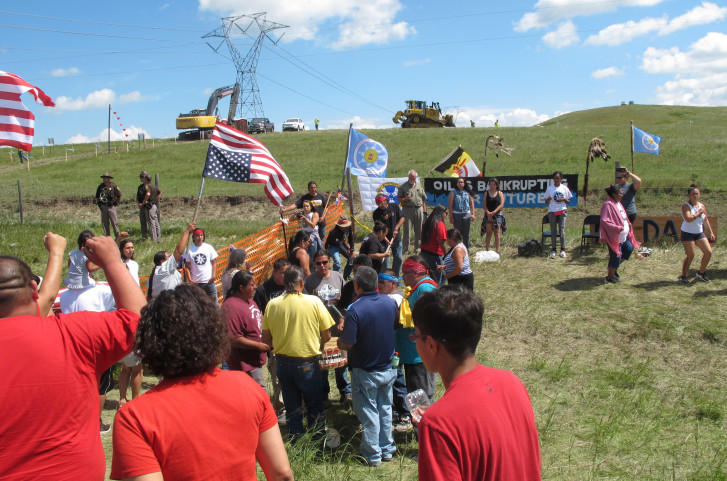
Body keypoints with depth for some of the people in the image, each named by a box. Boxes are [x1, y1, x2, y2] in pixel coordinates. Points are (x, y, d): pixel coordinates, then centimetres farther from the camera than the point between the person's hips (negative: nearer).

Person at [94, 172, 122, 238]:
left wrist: (116, 203, 2)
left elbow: (119, 196, 6)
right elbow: (97, 197, 17)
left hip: (111, 207, -4)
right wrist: (97, 202, 2)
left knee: (115, 223, -6)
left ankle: (118, 237, -1)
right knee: (105, 224, 6)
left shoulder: (113, 186, -3)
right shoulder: (100, 187, 6)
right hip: (103, 207, 4)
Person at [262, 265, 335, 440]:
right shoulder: (314, 302, -13)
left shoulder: (272, 305, -6)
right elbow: (327, 336, -7)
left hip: (282, 362, 3)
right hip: (307, 363, -3)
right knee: (315, 406, 16)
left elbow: (266, 339, 1)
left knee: (292, 407, 18)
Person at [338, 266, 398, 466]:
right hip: (387, 368, 5)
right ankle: (387, 449, 31)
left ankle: (373, 454, 22)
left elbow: (347, 344, -23)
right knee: (385, 409, 19)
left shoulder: (355, 310, -25)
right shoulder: (390, 302, -7)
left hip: (365, 371, -5)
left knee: (369, 412, 10)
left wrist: (339, 341, -1)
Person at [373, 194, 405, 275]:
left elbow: (402, 218, -2)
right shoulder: (377, 213, -10)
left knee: (398, 259, 10)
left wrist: (396, 228, -15)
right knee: (385, 260, 0)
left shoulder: (394, 207, -3)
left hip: (396, 239, 3)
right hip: (384, 240, -3)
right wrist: (386, 239, -24)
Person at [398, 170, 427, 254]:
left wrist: (425, 211, 10)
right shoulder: (403, 186, 4)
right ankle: (405, 249, 1)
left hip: (419, 209, 4)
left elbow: (424, 199, 16)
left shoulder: (419, 186, 16)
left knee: (419, 231, 5)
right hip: (407, 209, -4)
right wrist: (405, 199, -18)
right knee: (407, 231, -4)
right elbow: (399, 199, 3)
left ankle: (417, 248, 14)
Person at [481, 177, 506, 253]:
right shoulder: (486, 193, 7)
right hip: (488, 215, 1)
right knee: (488, 233, 0)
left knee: (497, 232, -3)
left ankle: (497, 250, -1)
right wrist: (488, 213, -14)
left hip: (498, 214, -1)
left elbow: (501, 205, -4)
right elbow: (484, 205, 2)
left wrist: (493, 212, -14)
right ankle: (487, 249, 4)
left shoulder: (500, 193, 4)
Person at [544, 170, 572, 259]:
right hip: (552, 212, 0)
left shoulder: (564, 188, 6)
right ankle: (553, 249, 4)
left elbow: (568, 201, 9)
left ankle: (563, 249, -2)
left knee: (562, 230, -5)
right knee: (553, 231, 1)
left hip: (562, 211, 0)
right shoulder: (549, 188, 5)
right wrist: (549, 199, -15)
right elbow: (546, 202, 7)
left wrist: (564, 199, -11)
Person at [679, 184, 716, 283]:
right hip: (688, 234, -6)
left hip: (700, 233, 7)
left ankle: (701, 273, 18)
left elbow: (706, 220, 18)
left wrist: (711, 232, 17)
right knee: (690, 255, -8)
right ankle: (684, 276, 7)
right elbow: (688, 219, -28)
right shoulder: (686, 206, -12)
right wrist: (699, 213, -18)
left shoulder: (702, 206, 8)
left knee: (708, 252, 0)